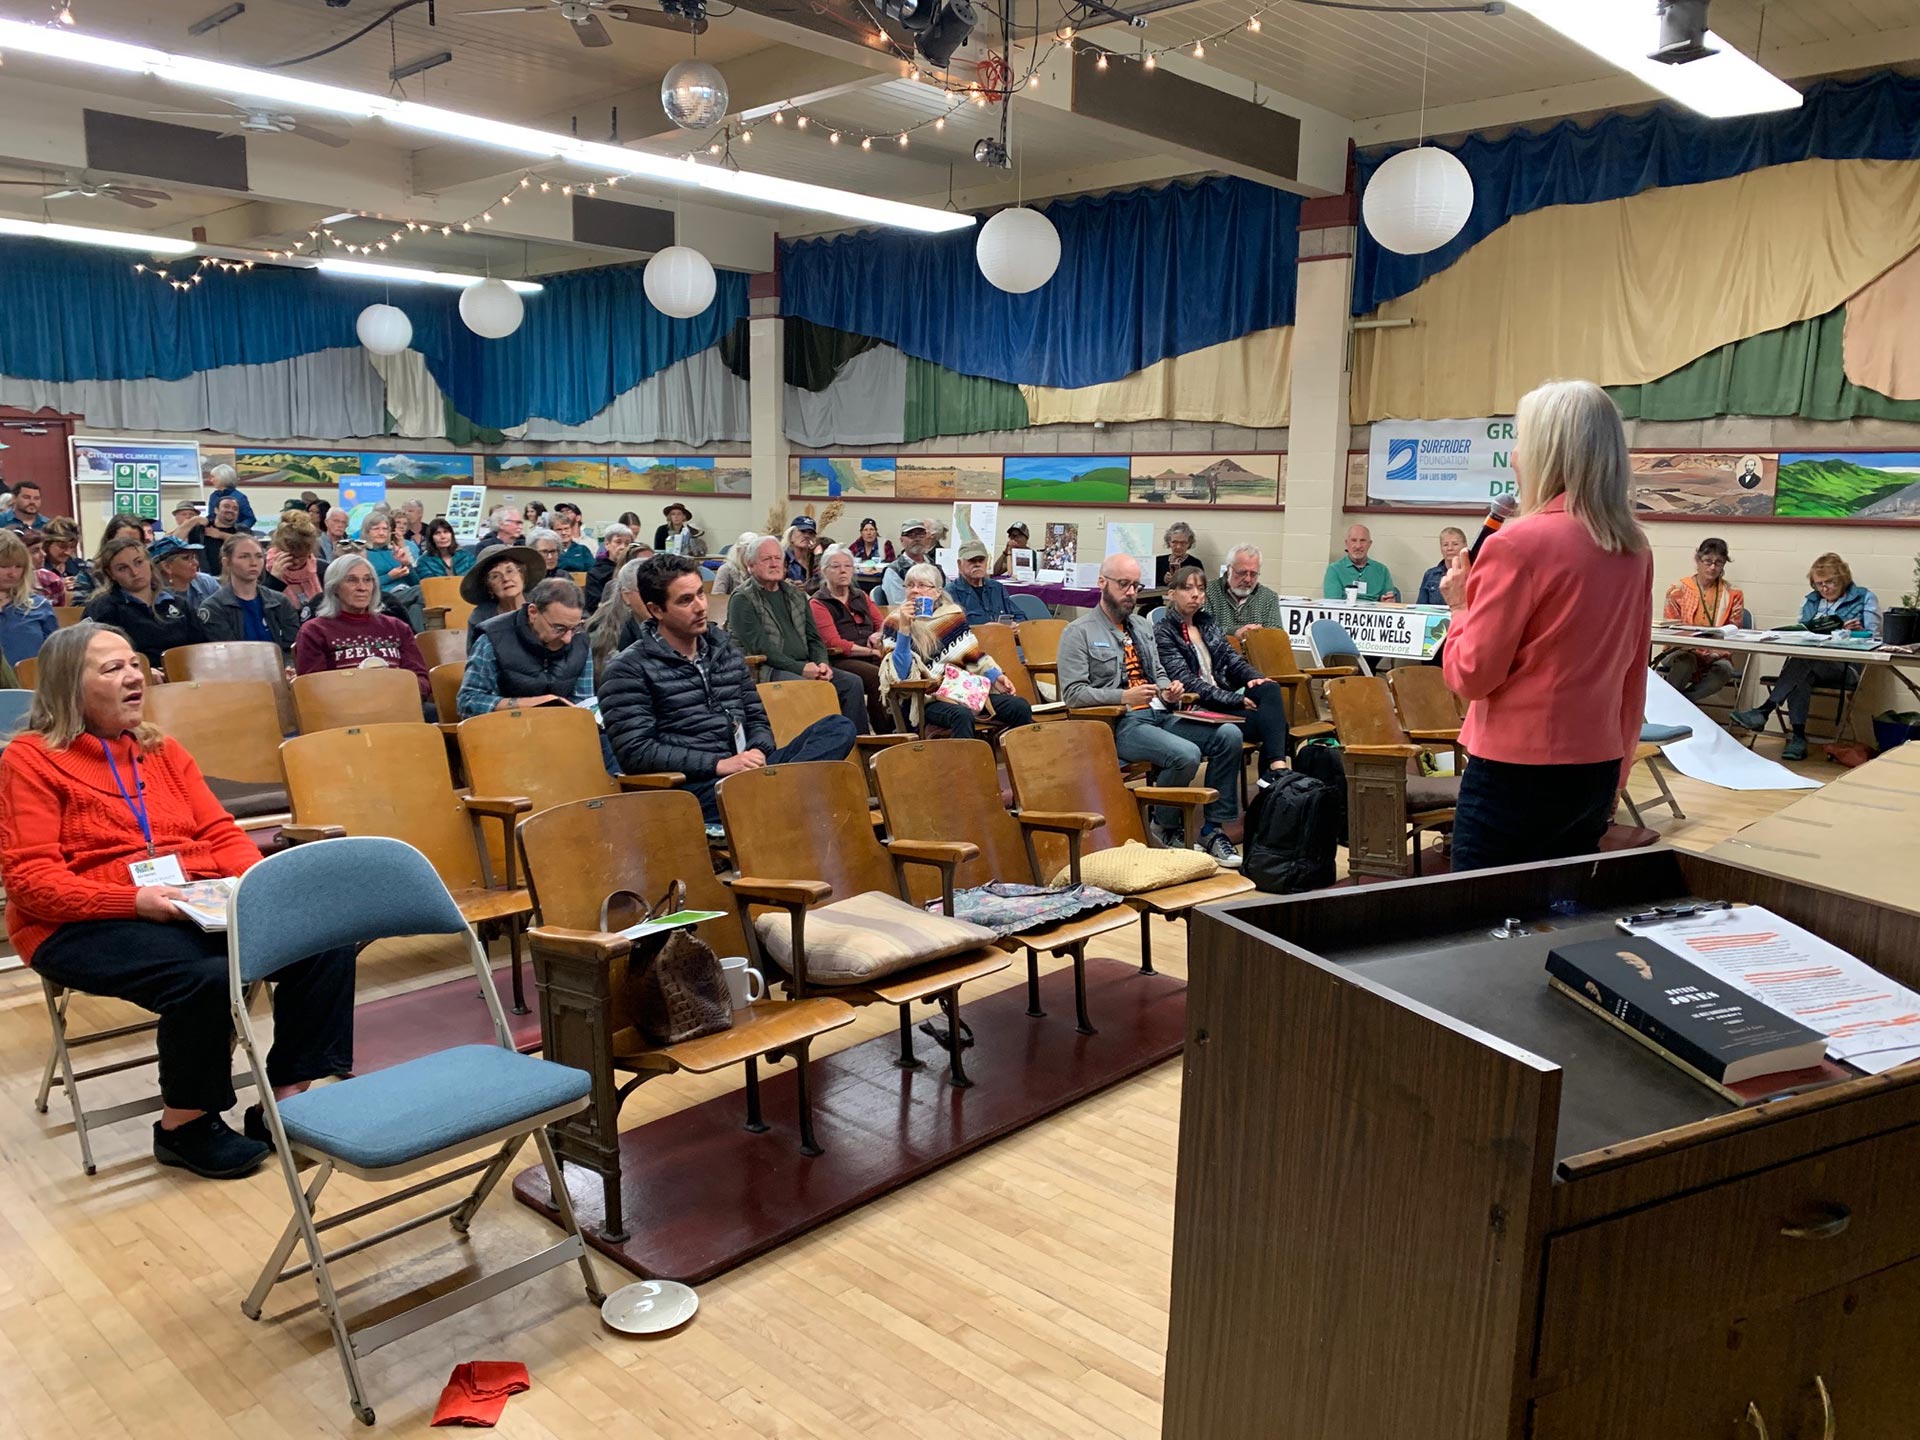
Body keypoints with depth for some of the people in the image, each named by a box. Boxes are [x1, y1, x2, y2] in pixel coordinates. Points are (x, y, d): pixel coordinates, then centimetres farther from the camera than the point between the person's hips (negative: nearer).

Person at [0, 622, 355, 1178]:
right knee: (206, 978, -35)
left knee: (325, 942, -18)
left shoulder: (160, 750, 18)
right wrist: (134, 900, -24)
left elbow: (220, 833, 14)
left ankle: (284, 1101, -10)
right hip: (87, 924, -6)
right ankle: (183, 1126, -10)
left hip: (201, 904, 6)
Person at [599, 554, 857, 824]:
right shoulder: (630, 669, 0)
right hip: (695, 785, -8)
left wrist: (757, 753, -3)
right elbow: (635, 752, -8)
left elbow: (756, 718, 22)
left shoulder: (726, 649, 19)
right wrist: (719, 764, -17)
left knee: (839, 728, -18)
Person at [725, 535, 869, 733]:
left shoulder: (797, 595, 21)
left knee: (853, 682, -14)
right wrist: (800, 668, -18)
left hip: (806, 667, 7)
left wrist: (822, 663, -3)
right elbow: (759, 647, -11)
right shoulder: (743, 600, 0)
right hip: (768, 670, -6)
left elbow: (814, 638, 20)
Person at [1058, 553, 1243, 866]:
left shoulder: (1143, 628, 23)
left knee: (1229, 735, -16)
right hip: (1121, 724, -7)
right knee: (1186, 754, -31)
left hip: (1160, 715, 7)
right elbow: (1073, 693, -8)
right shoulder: (1079, 633, 0)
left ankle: (1213, 829, -9)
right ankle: (1165, 828, -3)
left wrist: (1168, 689, 4)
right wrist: (1124, 696, -18)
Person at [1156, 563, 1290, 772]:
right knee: (1266, 718, -29)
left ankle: (1277, 769, -42)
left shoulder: (1207, 622, 21)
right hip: (1197, 707, -7)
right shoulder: (1163, 633, -3)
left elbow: (1232, 659, 17)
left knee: (1271, 690, -26)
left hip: (1225, 696, 7)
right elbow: (1187, 682, -13)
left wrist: (1254, 678, -8)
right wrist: (1235, 700, -19)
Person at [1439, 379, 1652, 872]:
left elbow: (1471, 675, -13)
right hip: (1596, 771, 7)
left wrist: (1462, 605, 4)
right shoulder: (1635, 549, 6)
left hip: (1516, 775, -7)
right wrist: (1615, 773, 21)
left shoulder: (1519, 543, -16)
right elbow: (1634, 678, 13)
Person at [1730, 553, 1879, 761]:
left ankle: (1763, 711, -43)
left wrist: (1857, 630, -17)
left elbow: (1873, 637, 4)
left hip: (1846, 666, -4)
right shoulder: (1810, 600, 24)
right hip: (1811, 662, 4)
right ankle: (1798, 736, -42)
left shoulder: (1865, 598, 11)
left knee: (1801, 661, -36)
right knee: (1800, 675, -36)